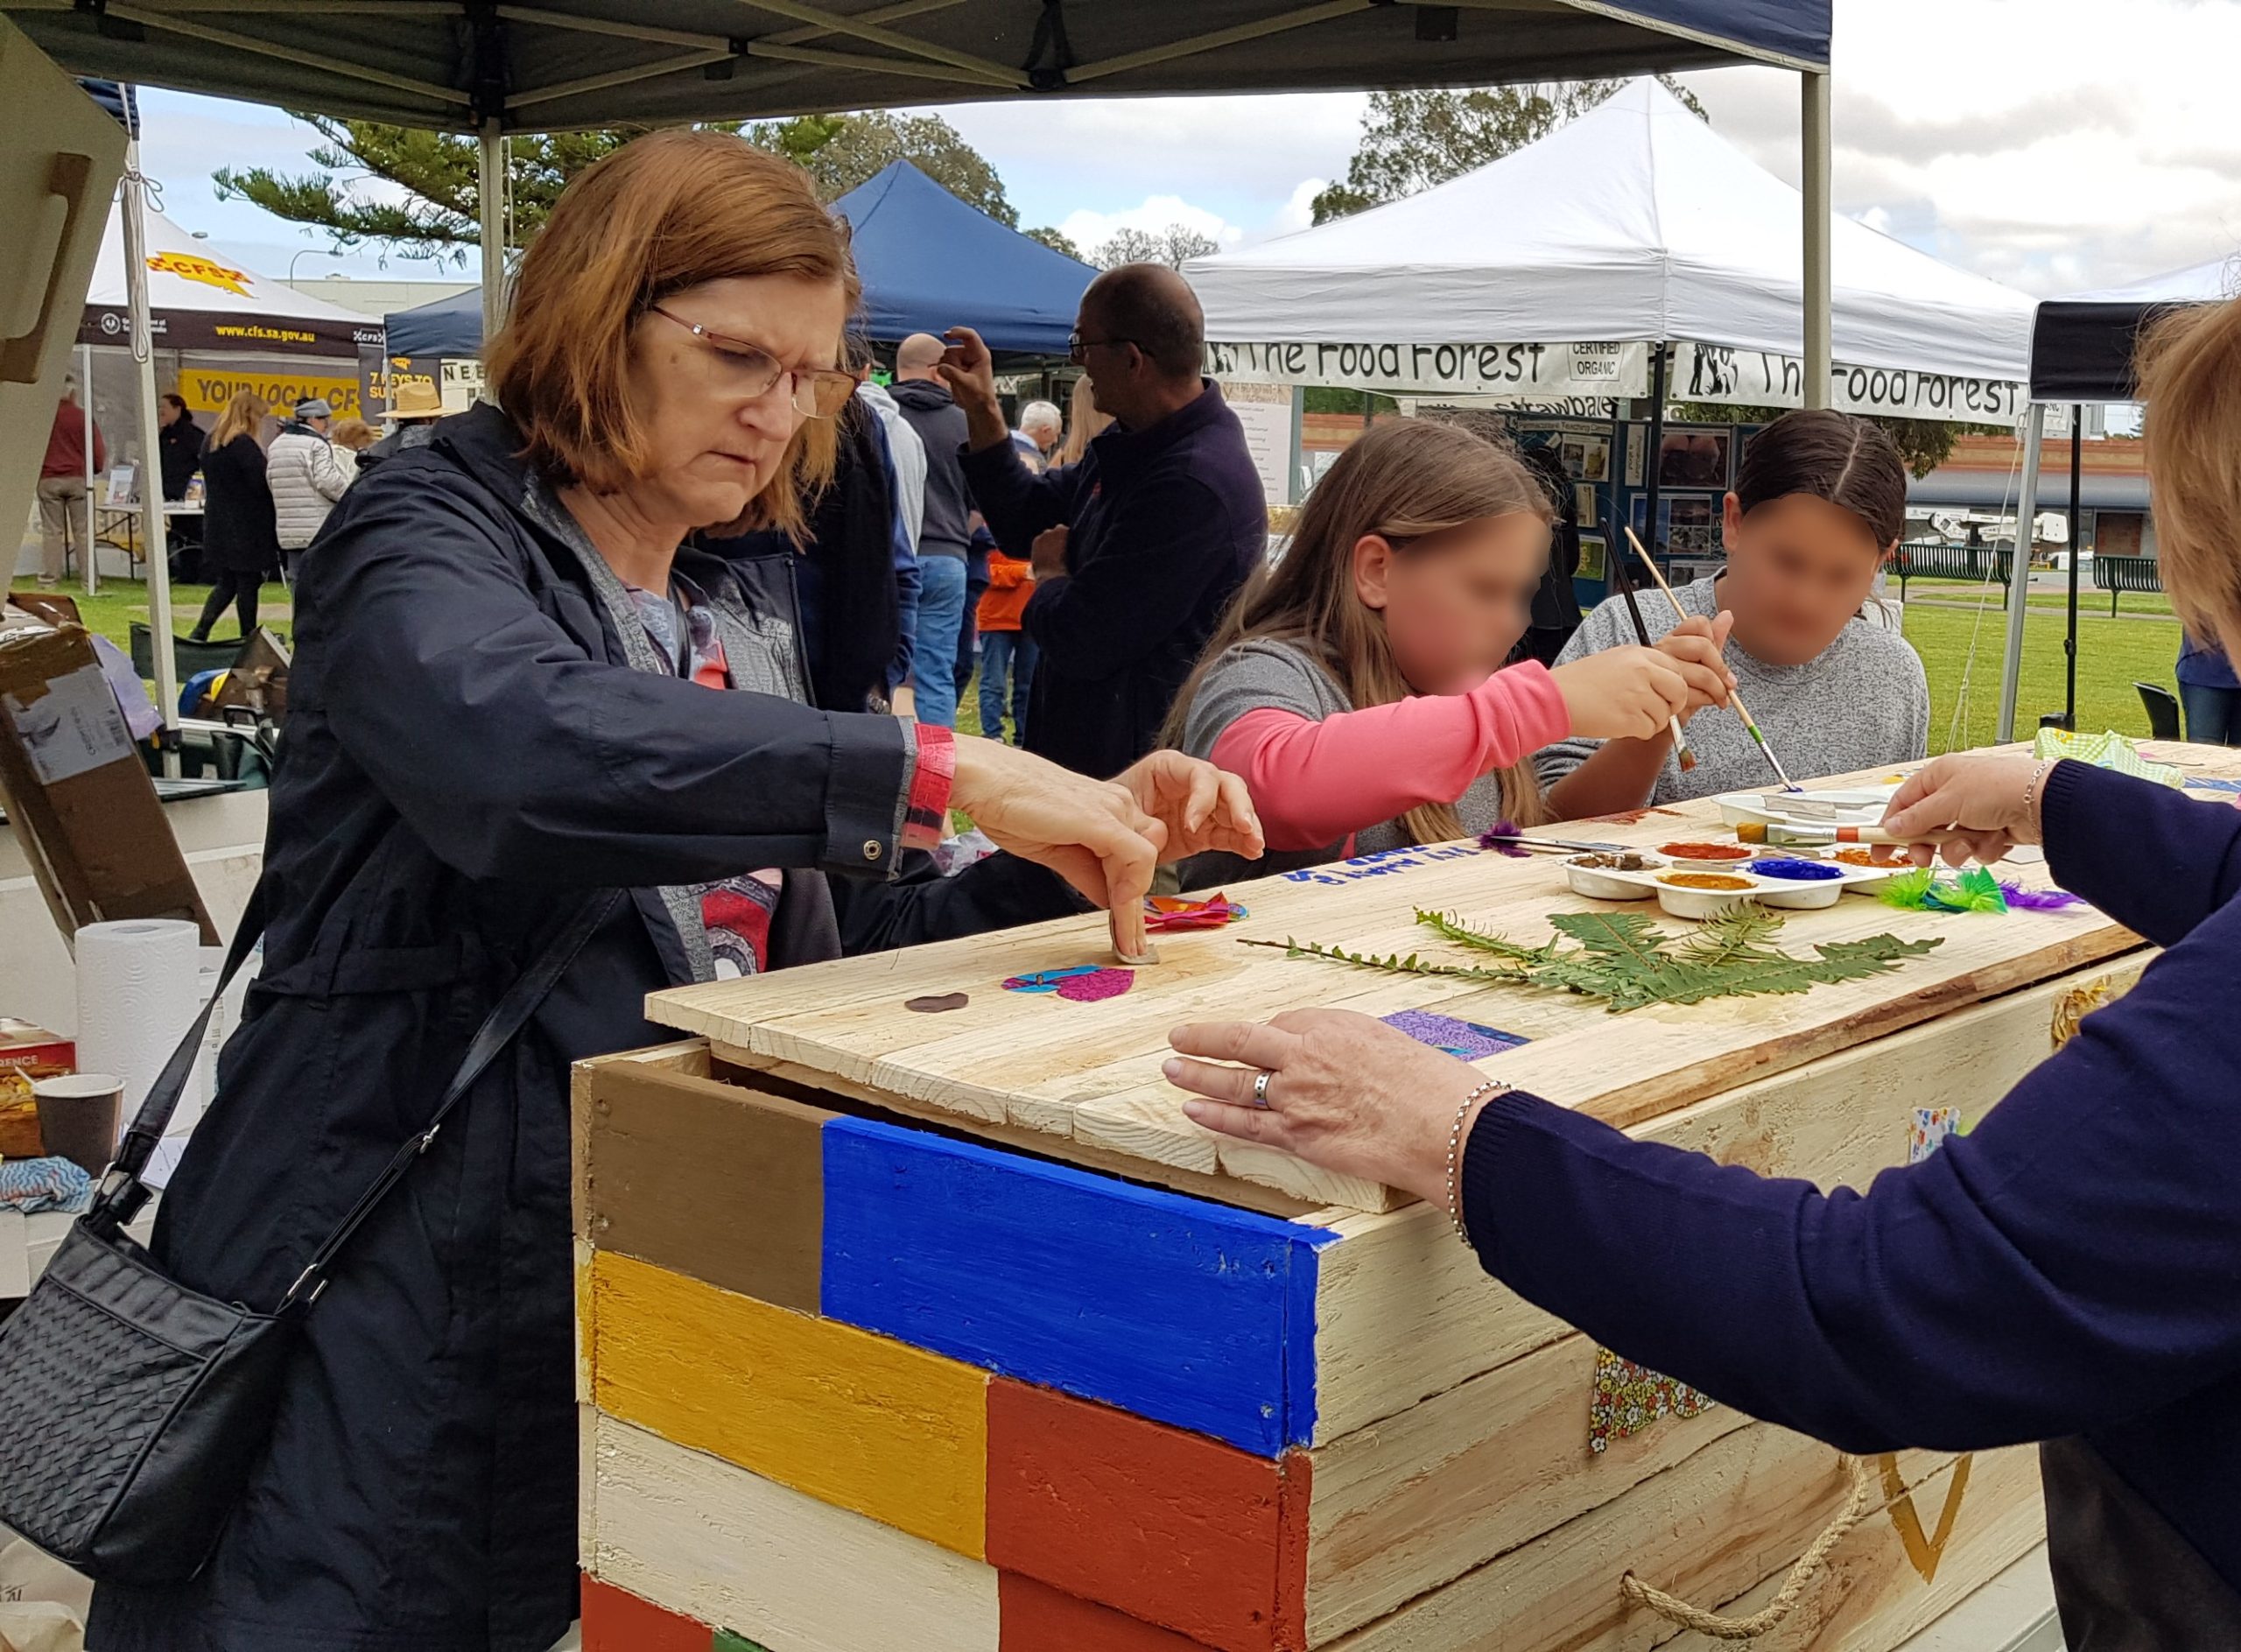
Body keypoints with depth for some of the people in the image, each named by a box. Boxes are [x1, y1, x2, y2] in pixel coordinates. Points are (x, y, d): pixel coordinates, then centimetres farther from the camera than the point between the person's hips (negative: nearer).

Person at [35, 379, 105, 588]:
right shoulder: (84, 417, -4)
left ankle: (49, 579, 1)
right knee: (83, 531, 2)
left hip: (48, 479, 1)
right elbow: (99, 451, -2)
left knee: (51, 531, 4)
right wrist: (95, 469, 17)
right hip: (78, 479, -1)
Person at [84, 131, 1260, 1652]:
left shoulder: (749, 617, 13)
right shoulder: (426, 535, -8)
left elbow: (843, 943, 11)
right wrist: (944, 772, -33)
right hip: (392, 1312, -6)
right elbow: (516, 744, -32)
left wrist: (1089, 846, -4)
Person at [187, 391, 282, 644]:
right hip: (247, 528, -8)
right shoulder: (244, 445, -17)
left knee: (225, 583, 14)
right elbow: (262, 485, -16)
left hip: (217, 526, 8)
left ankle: (200, 631, 3)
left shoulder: (210, 443, 11)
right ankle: (249, 639, 8)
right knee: (248, 584, 2)